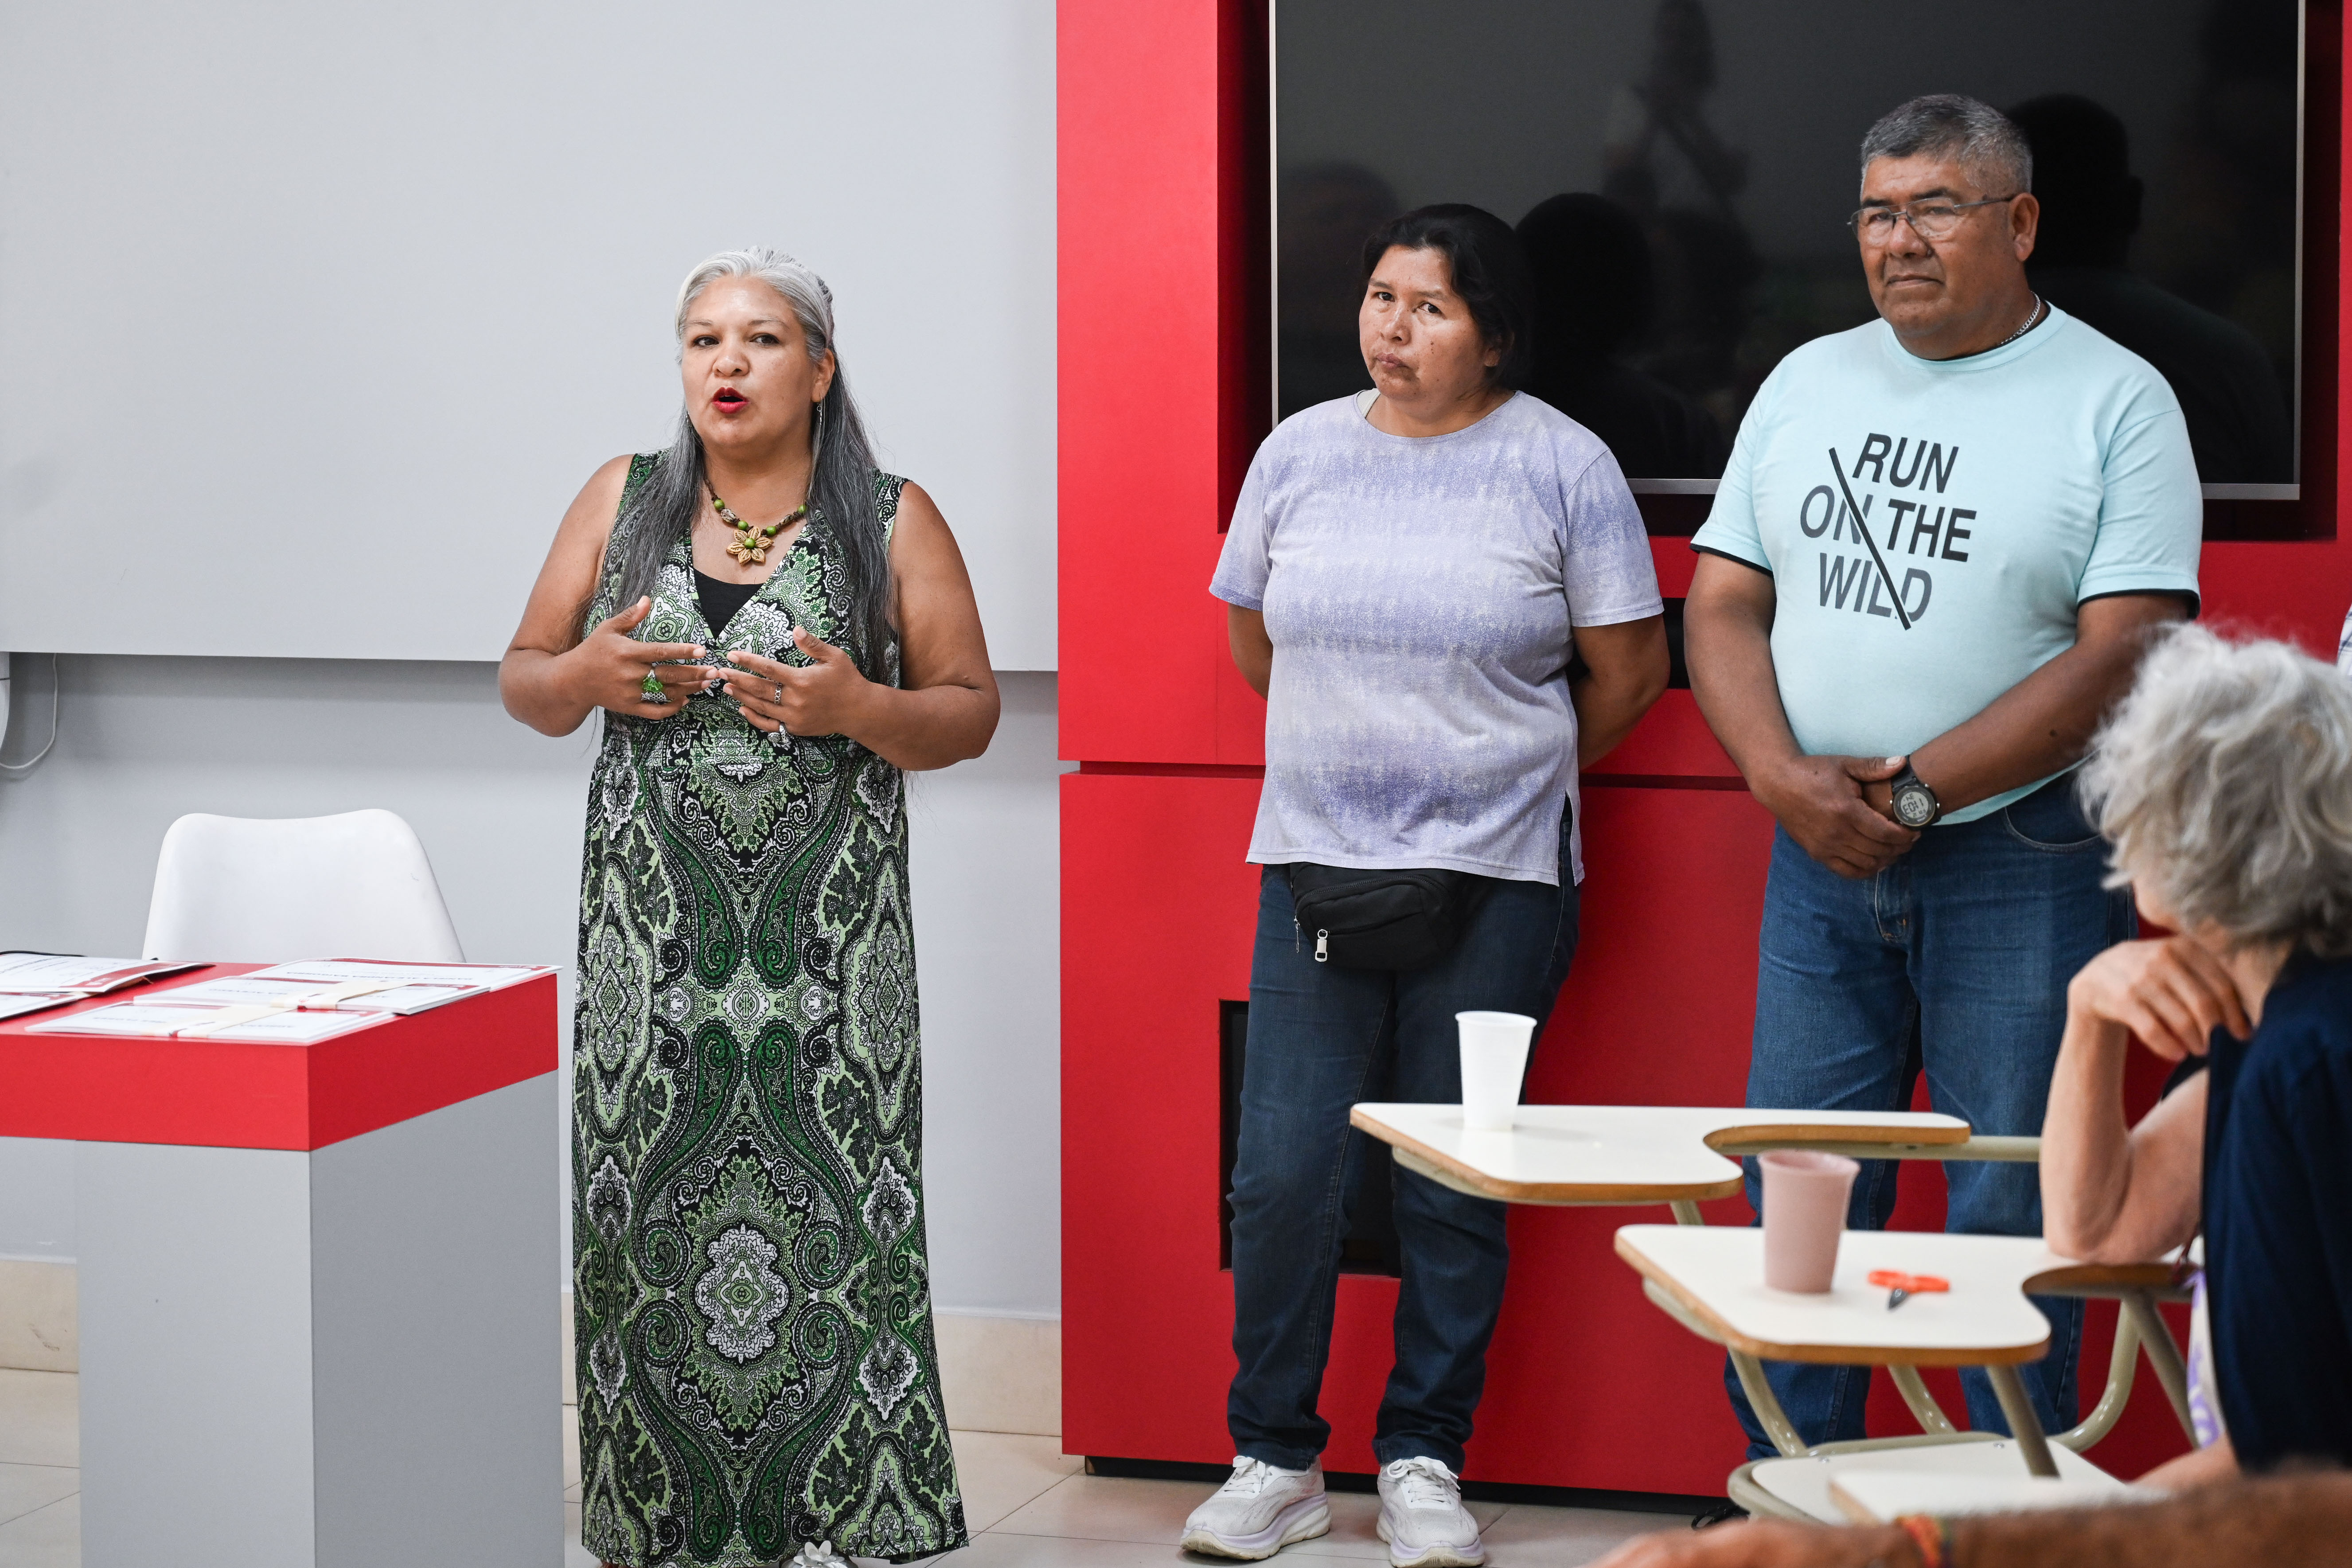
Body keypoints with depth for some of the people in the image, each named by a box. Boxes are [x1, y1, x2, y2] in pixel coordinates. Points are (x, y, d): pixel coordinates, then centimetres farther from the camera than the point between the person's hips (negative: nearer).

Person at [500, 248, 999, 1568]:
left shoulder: (893, 520, 4)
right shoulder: (623, 501, 11)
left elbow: (971, 713, 3)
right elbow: (524, 680, 15)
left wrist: (858, 708, -16)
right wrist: (585, 678, -8)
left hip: (827, 938, -2)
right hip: (655, 929, 2)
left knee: (829, 1211, -7)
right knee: (646, 1208, 0)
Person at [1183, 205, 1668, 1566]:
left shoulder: (1562, 465, -2)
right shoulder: (1301, 453, 7)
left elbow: (1630, 667, 2)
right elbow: (1255, 635, 21)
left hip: (1494, 878, -2)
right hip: (1315, 865, 2)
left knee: (1457, 1187, 3)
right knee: (1284, 1173, -2)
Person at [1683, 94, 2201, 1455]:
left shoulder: (2115, 401, -4)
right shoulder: (1809, 383, 11)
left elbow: (2124, 656, -12)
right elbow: (1724, 602, 9)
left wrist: (1912, 789, -15)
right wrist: (1785, 779, -9)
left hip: (2024, 863, -4)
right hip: (1819, 854, 5)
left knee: (2009, 1217, 0)